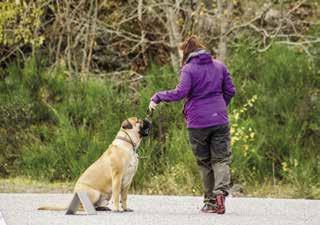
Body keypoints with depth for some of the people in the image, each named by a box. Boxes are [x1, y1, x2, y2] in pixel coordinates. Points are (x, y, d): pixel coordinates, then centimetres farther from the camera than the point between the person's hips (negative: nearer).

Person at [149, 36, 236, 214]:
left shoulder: (189, 69, -8)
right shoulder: (220, 66, 8)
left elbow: (180, 93, -19)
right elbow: (230, 91, 12)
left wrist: (157, 97, -8)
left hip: (198, 123, -3)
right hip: (220, 120, 3)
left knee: (204, 162, 10)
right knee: (221, 159, 3)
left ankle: (210, 201, 10)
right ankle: (221, 191, -22)